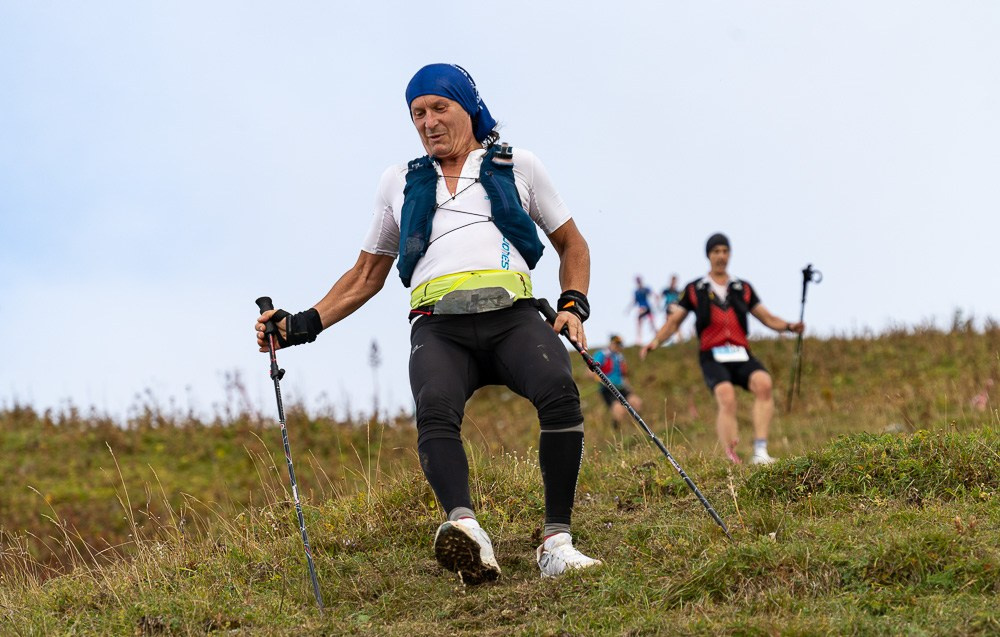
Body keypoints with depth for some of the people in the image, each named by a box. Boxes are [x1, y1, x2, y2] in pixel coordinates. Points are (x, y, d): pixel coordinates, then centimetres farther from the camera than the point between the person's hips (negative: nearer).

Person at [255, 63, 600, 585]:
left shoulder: (518, 168, 23)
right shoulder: (400, 183, 29)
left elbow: (571, 245, 28)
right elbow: (367, 276, 34)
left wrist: (572, 305, 9)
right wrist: (303, 325, 21)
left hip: (513, 318, -1)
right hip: (439, 327, 1)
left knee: (559, 391, -34)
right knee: (435, 409, -35)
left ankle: (557, 542, -32)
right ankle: (465, 529, -55)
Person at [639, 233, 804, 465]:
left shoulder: (743, 289, 19)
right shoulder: (694, 290, 14)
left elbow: (768, 318, 21)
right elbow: (674, 321, 16)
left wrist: (789, 326, 1)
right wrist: (655, 342, -1)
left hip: (741, 355, 2)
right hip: (713, 358, -2)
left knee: (763, 383, -29)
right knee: (726, 397, -30)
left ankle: (760, 452, -31)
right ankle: (731, 461, -32)